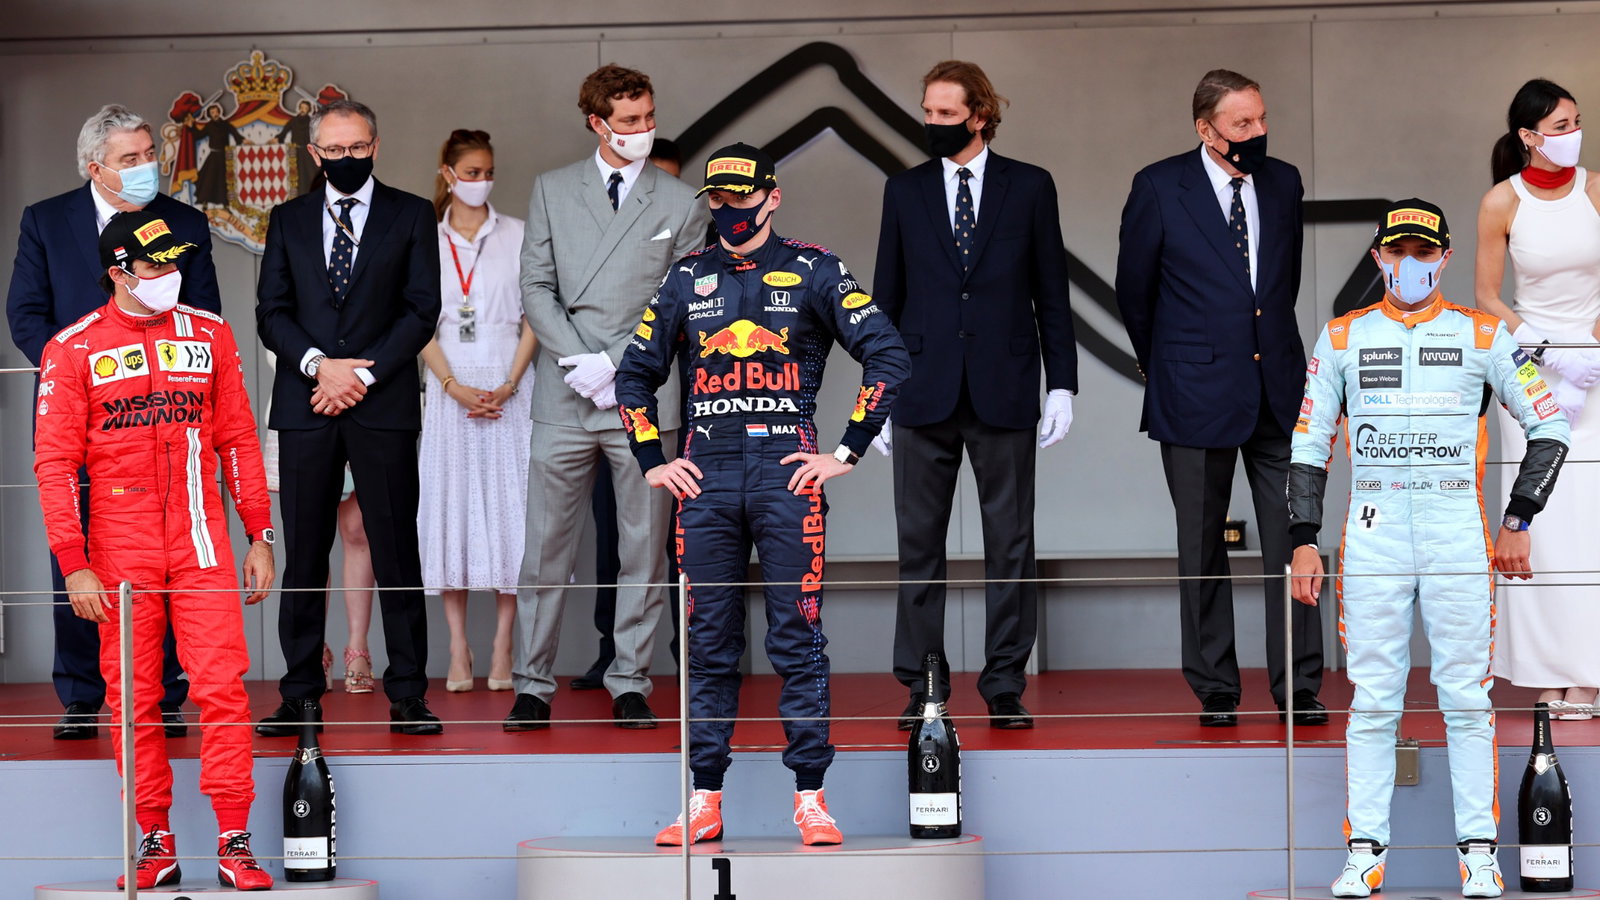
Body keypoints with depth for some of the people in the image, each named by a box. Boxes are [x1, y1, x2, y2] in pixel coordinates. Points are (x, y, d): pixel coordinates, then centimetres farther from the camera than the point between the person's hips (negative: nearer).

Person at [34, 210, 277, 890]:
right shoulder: (73, 349, 1)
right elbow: (54, 463, -1)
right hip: (120, 549, -1)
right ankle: (156, 843, 13)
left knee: (223, 685, -6)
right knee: (133, 697, 3)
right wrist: (74, 565, -8)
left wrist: (260, 537, 8)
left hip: (202, 544, 1)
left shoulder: (209, 336, 9)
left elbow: (238, 440, 12)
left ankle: (234, 843, -1)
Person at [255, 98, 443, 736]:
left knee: (396, 552, -2)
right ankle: (301, 696, 8)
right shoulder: (288, 220, 15)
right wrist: (319, 365, -9)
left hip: (383, 403, -2)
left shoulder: (411, 215, 9)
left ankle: (407, 695, 3)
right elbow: (270, 311, 8)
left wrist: (364, 375, -8)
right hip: (305, 407, 2)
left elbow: (422, 309, 1)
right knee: (304, 555, 2)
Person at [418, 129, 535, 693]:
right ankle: (458, 651, 1)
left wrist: (508, 385, -10)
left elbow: (533, 317, 2)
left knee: (507, 503, -3)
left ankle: (502, 650, 1)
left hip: (509, 387, -1)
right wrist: (455, 387, -10)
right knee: (452, 504, -2)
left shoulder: (516, 235, 6)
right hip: (451, 386, 1)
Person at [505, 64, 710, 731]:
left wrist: (616, 364, -9)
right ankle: (532, 686, 8)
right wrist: (581, 363, -8)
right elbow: (536, 288, 5)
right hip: (563, 400, 0)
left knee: (644, 549, 3)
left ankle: (630, 685, 11)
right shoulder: (553, 190, 9)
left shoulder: (680, 204, 6)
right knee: (546, 547, 1)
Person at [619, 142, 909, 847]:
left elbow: (888, 357, -1)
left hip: (787, 476, -3)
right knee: (708, 644, 5)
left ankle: (810, 796, 2)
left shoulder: (812, 272, 4)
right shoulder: (688, 278, 14)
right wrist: (652, 463, 13)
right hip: (704, 479, 3)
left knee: (798, 641, -2)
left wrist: (848, 452, -4)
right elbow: (635, 374, 22)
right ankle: (705, 802, 9)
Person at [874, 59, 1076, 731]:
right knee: (918, 543, 2)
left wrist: (1061, 384, 0)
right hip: (923, 394, 1)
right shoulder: (905, 191, 9)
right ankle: (921, 688, 9)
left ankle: (1005, 687, 9)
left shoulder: (1029, 188, 5)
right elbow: (887, 298, 10)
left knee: (1010, 545, 2)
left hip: (1004, 392, -1)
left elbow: (1051, 293, 6)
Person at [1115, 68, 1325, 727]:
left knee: (1291, 541, -1)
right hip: (1197, 394, -3)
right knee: (1202, 550, 5)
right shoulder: (1160, 188, -4)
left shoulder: (1283, 182, 8)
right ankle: (1215, 692, 14)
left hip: (1278, 390, 3)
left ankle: (1299, 689, 5)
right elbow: (1133, 289, 6)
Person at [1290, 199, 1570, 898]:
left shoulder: (1481, 335, 5)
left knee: (1467, 701, 1)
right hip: (1372, 538, 1)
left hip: (1460, 536, -1)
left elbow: (1549, 425, 7)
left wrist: (1518, 522, 1)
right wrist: (1303, 541, 4)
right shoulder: (1343, 337, 9)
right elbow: (1308, 444, 11)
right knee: (1372, 702, 1)